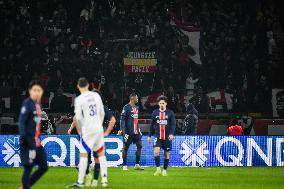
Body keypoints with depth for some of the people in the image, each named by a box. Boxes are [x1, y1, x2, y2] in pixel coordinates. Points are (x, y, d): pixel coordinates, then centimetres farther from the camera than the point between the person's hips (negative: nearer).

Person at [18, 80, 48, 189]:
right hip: (28, 142, -9)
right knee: (28, 168, -5)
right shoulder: (27, 104, -11)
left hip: (37, 142, 9)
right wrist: (22, 137, -24)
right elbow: (21, 121, -16)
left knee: (44, 166, 10)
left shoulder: (38, 104, 13)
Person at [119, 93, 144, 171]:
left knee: (139, 146, 1)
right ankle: (124, 165, 7)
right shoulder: (126, 107, -9)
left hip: (136, 131, 7)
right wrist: (123, 130, -20)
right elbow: (122, 119, -13)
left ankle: (137, 165, 7)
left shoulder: (136, 108, 15)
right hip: (128, 132, -7)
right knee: (126, 147, 1)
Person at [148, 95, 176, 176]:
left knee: (166, 154, 6)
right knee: (156, 151, -18)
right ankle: (158, 169, -12)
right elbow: (152, 125, 13)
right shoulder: (155, 113, 6)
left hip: (167, 137, -1)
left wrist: (171, 134, -21)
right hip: (157, 136, 1)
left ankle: (164, 170, 18)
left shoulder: (170, 113, 1)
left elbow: (173, 124, -7)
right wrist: (150, 135, 14)